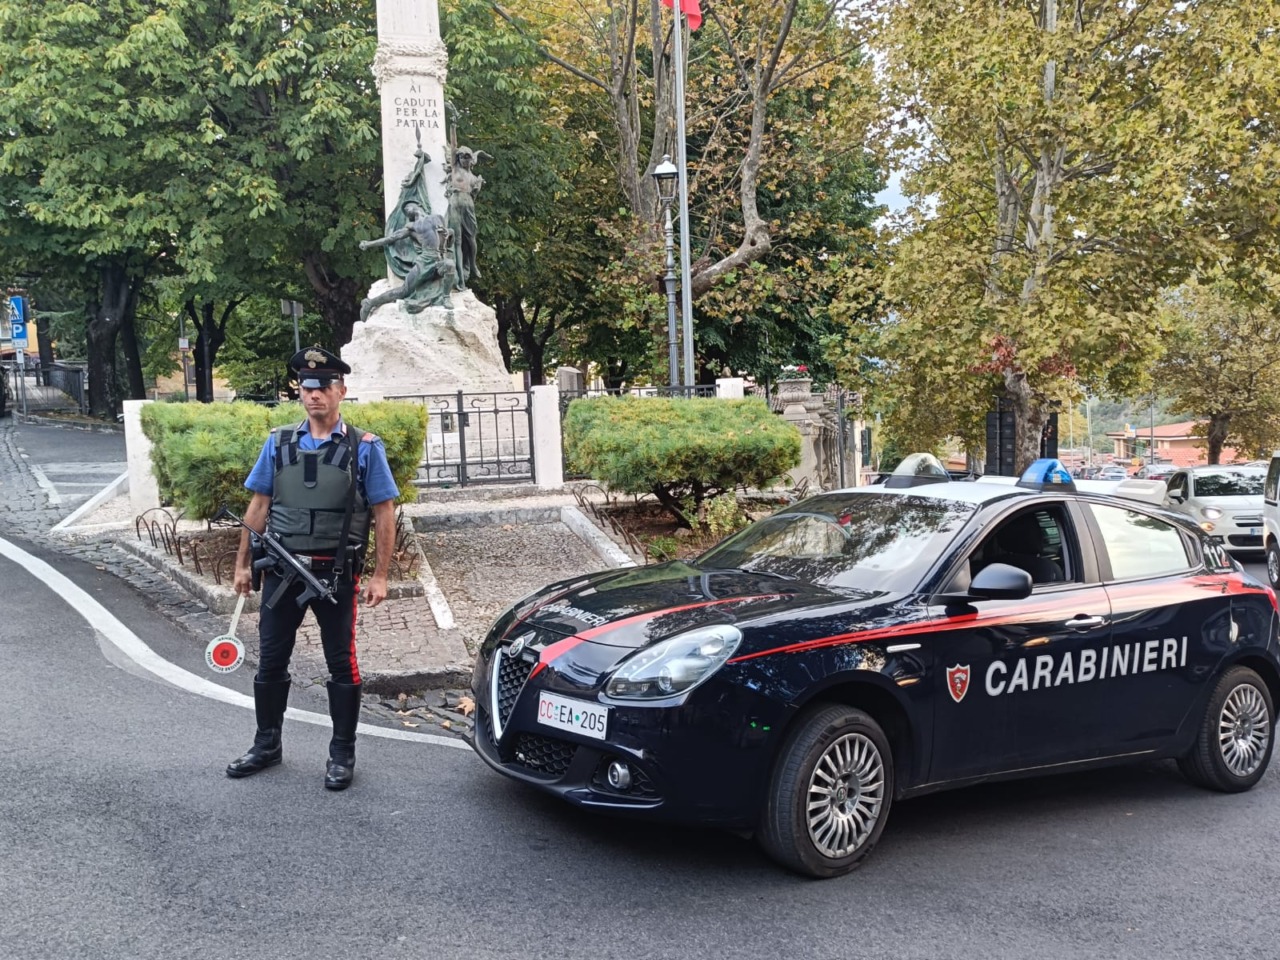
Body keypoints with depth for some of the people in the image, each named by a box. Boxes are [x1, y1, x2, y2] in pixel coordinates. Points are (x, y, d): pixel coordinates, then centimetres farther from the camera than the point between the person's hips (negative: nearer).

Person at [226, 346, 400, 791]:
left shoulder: (364, 449, -4)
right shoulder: (278, 443, 5)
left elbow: (384, 515, -4)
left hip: (335, 574, -3)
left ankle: (342, 754, 19)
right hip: (281, 571, 3)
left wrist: (380, 576, -9)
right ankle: (266, 745, 30)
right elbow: (258, 508, 10)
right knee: (271, 661, 12)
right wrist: (243, 564, 8)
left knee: (342, 665, 5)